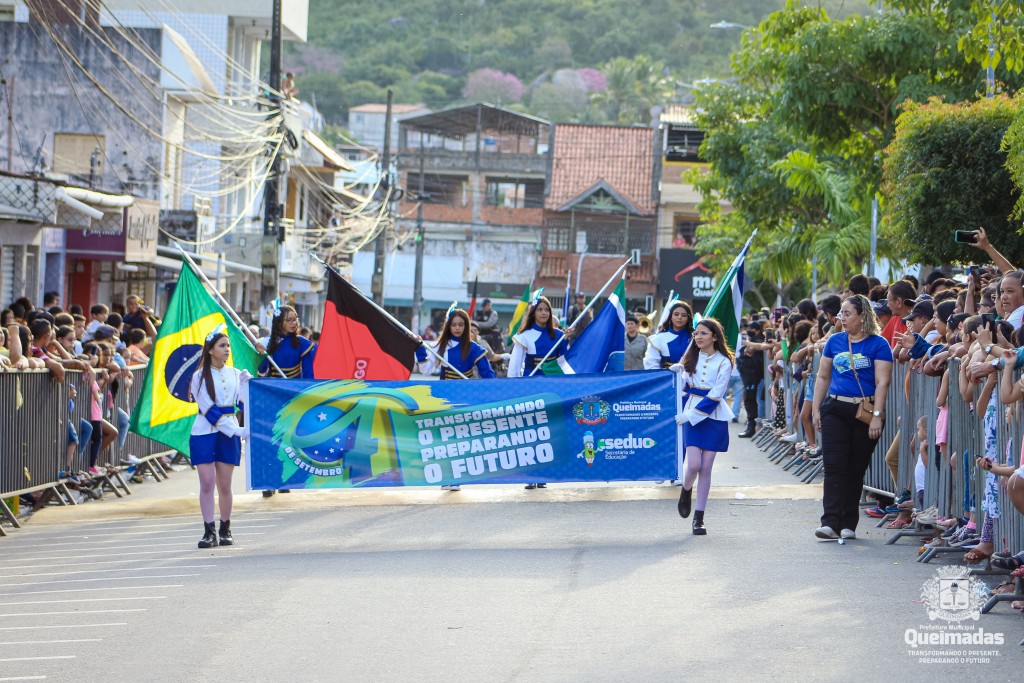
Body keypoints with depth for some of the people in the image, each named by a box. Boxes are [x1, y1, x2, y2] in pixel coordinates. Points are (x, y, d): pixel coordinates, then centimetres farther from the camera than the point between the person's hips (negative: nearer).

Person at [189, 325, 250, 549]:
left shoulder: (236, 375, 10)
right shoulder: (200, 376, -2)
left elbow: (245, 403, 8)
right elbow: (208, 409, -9)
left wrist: (247, 383, -6)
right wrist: (235, 430, -16)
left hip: (229, 433, 3)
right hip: (204, 432, -3)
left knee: (225, 484, 3)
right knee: (207, 482, -7)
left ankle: (225, 530, 13)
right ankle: (209, 531, -5)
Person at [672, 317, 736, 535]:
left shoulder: (724, 362, -4)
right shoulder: (691, 358, 7)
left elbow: (715, 396, -9)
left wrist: (691, 414, -15)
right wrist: (678, 374, -6)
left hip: (713, 417, -2)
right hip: (690, 415, 2)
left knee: (706, 468, -1)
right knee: (693, 464, -12)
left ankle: (699, 517, 5)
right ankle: (686, 491, 21)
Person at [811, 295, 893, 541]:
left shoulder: (878, 344, -3)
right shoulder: (835, 341, 10)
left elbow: (882, 382, -8)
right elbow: (823, 377, 16)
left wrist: (877, 415, -15)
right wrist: (816, 409, 10)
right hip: (835, 410, 3)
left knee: (856, 469, 5)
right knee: (834, 466, -8)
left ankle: (848, 524, 12)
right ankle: (830, 522, -15)